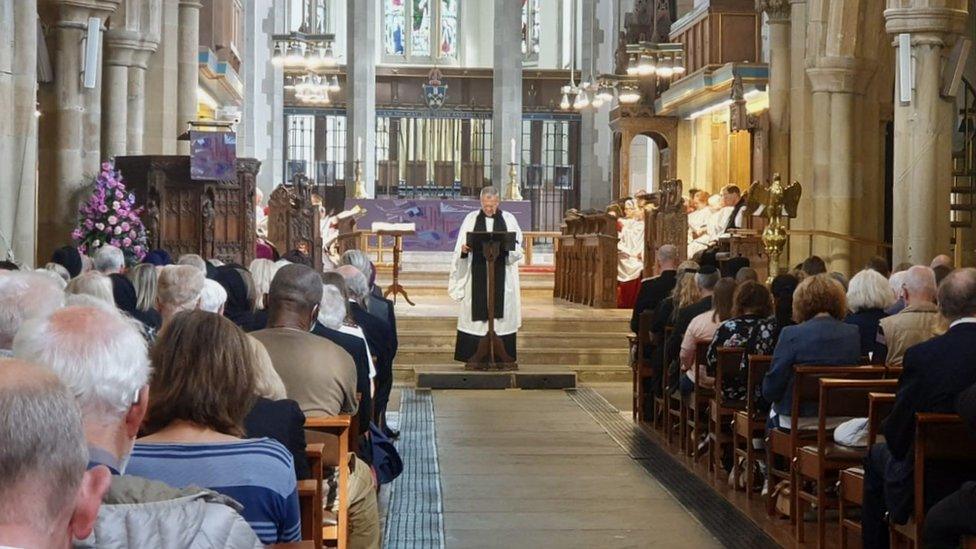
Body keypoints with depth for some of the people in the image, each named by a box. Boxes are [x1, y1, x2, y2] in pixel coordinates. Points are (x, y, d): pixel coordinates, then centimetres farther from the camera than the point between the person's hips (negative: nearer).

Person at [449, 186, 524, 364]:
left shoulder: (509, 219, 7)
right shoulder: (471, 218, 8)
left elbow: (517, 249, 2)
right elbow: (461, 247, 4)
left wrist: (506, 246, -18)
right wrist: (464, 250, -18)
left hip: (501, 275, 0)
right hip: (477, 274, 0)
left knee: (501, 312, -2)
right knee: (476, 313, -3)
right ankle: (473, 355, 0)